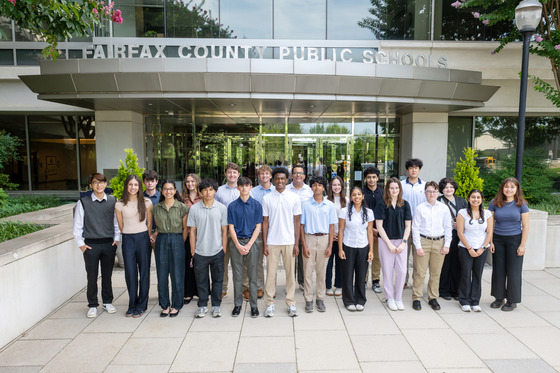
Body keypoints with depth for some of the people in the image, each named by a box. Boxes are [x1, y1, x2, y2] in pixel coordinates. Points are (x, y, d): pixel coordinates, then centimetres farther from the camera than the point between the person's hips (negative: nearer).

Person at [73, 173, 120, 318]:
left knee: (107, 275, 11)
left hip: (109, 244, 2)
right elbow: (77, 225, 1)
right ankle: (93, 305, 20)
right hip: (91, 245, -1)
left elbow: (116, 221, 10)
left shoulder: (113, 201, 3)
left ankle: (107, 302, 27)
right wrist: (80, 244, -1)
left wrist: (116, 239, 4)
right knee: (92, 276, 6)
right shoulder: (83, 202, -3)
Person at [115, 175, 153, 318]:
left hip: (143, 238, -1)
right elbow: (121, 225, 9)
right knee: (130, 273, 3)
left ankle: (141, 305, 16)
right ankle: (132, 305, 19)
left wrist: (147, 239, 8)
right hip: (128, 240, 1)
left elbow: (149, 223, 6)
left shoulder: (146, 202, -1)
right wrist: (129, 237, 12)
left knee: (144, 272, 4)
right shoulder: (119, 204, 1)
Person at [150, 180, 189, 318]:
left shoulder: (182, 207, -3)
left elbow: (185, 229, 1)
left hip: (177, 240, -2)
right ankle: (165, 305, 21)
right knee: (162, 275, 6)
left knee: (177, 275, 2)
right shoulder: (156, 208, 6)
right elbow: (158, 227, 16)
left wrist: (180, 244, -1)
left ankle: (176, 305, 18)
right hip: (161, 241, 3)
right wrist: (155, 234, -1)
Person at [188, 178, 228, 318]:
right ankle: (202, 305, 26)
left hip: (217, 252, 0)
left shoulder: (222, 208, -1)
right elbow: (192, 231, 2)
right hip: (200, 252, 0)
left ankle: (216, 305, 26)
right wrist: (192, 251, 0)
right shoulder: (194, 208, -1)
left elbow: (224, 231, 2)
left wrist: (224, 250, -2)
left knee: (217, 279, 10)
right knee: (201, 280, 10)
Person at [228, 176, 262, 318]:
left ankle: (253, 305, 15)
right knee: (237, 276, 7)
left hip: (251, 242, -1)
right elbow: (231, 227, 2)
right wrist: (238, 245, -9)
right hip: (236, 243, 1)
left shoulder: (256, 205, 1)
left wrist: (248, 245, -10)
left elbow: (258, 227, -1)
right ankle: (237, 304, 19)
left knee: (252, 276, 4)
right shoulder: (232, 206, 3)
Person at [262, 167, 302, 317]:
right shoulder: (267, 198, 2)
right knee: (270, 273, 4)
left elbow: (296, 221, 3)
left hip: (289, 241, 0)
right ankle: (269, 304, 16)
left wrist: (296, 243, -2)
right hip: (272, 242, 0)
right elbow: (265, 222, 4)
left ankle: (291, 303, 19)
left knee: (290, 273, 7)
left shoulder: (294, 198, 3)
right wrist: (264, 244, -1)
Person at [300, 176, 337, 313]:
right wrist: (304, 245, -4)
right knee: (308, 271, 3)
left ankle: (320, 299, 20)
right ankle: (308, 300, 14)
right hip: (309, 238, -1)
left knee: (321, 271, 8)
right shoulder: (305, 204, 0)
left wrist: (330, 246, -1)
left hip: (324, 239, 1)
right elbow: (302, 225, 2)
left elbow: (331, 226, 5)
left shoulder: (330, 205, 3)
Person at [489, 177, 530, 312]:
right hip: (498, 240, 2)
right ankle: (499, 297, 22)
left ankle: (512, 301, 17)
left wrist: (522, 245, -7)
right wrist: (490, 242, -2)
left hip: (515, 240, -2)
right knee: (498, 270, 7)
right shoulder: (494, 203, 1)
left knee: (513, 271, 3)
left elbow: (525, 226, -2)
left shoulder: (521, 204, -3)